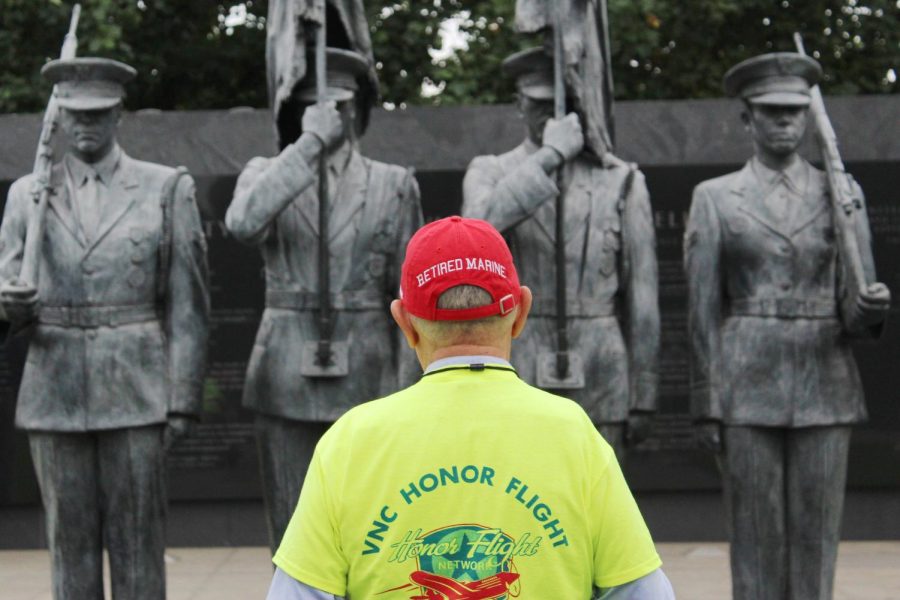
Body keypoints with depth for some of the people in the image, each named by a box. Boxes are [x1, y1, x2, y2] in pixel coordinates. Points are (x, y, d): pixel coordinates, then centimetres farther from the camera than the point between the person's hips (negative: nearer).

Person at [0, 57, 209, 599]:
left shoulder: (167, 189, 4)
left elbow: (188, 305, 2)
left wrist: (184, 400, -4)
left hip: (136, 391, -2)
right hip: (55, 391, 2)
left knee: (138, 544, -1)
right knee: (71, 543, 5)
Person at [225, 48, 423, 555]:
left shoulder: (393, 185, 6)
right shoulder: (267, 174, 5)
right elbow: (243, 222, -20)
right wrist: (309, 144, -21)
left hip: (365, 381, 0)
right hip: (287, 382, 0)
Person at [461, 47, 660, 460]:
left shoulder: (621, 181, 6)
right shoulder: (490, 173, 8)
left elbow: (642, 296, 6)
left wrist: (643, 396, 3)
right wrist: (550, 155, -21)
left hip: (597, 381, 0)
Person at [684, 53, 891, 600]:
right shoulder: (715, 199, 6)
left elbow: (854, 312, 8)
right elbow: (703, 308, 4)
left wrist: (871, 308, -16)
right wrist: (707, 405, -1)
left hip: (825, 387, 1)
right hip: (748, 389, -1)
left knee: (817, 534, 2)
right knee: (756, 535, 0)